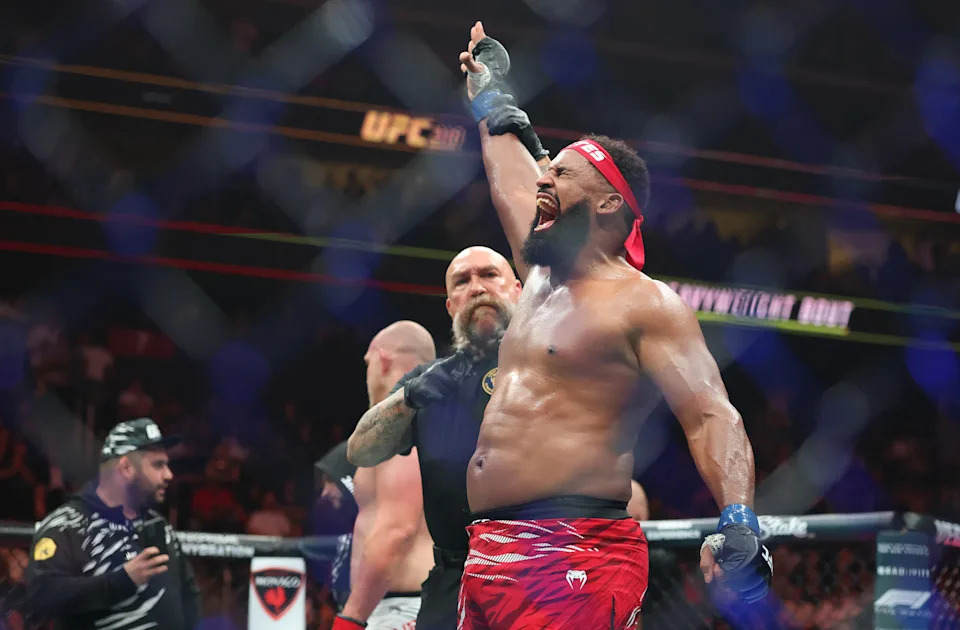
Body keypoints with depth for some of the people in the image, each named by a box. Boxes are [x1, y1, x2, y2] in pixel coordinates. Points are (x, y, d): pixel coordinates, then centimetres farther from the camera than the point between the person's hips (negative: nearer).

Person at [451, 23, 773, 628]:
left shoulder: (644, 304, -5)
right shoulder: (542, 278, 20)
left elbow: (712, 418, -15)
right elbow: (509, 184, 39)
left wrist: (739, 524, -31)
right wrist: (491, 101, 53)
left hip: (574, 558, -8)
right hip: (489, 550, 8)